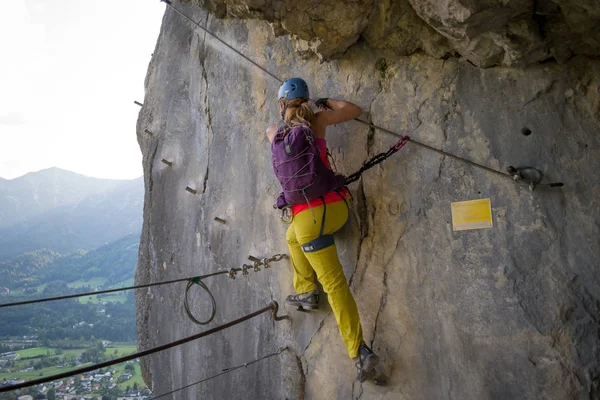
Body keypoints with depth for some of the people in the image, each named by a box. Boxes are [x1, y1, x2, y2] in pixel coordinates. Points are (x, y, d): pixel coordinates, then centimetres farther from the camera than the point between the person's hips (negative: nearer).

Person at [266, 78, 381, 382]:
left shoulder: (275, 131, 8)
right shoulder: (318, 121, 7)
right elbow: (355, 110, 20)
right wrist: (328, 102, 34)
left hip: (310, 214, -3)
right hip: (337, 206, 4)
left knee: (334, 283, -1)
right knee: (293, 236, 33)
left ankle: (360, 352, -5)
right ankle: (305, 292, 32)